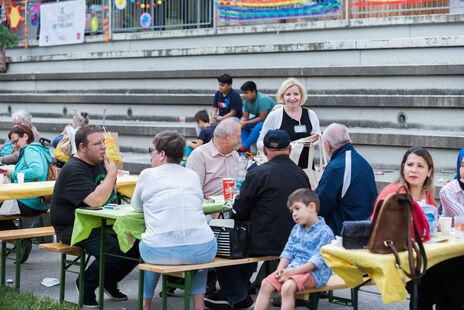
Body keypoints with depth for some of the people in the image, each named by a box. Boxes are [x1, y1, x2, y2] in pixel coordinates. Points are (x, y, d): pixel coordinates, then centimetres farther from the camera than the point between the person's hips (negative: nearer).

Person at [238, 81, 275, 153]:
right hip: (259, 117, 8)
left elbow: (262, 118, -29)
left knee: (259, 126, -35)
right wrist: (241, 123, -24)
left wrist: (246, 123, -26)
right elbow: (245, 117, 0)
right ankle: (247, 150, -14)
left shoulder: (262, 99, -28)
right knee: (242, 126, -9)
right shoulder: (247, 101, -5)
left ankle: (244, 147, -25)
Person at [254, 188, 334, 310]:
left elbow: (317, 260, -16)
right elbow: (288, 251, 16)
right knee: (266, 284, -13)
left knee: (288, 287, -33)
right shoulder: (296, 229, 17)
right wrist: (280, 268, -5)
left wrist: (293, 271, -21)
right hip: (292, 269, 7)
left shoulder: (324, 232, -9)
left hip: (314, 272, -7)